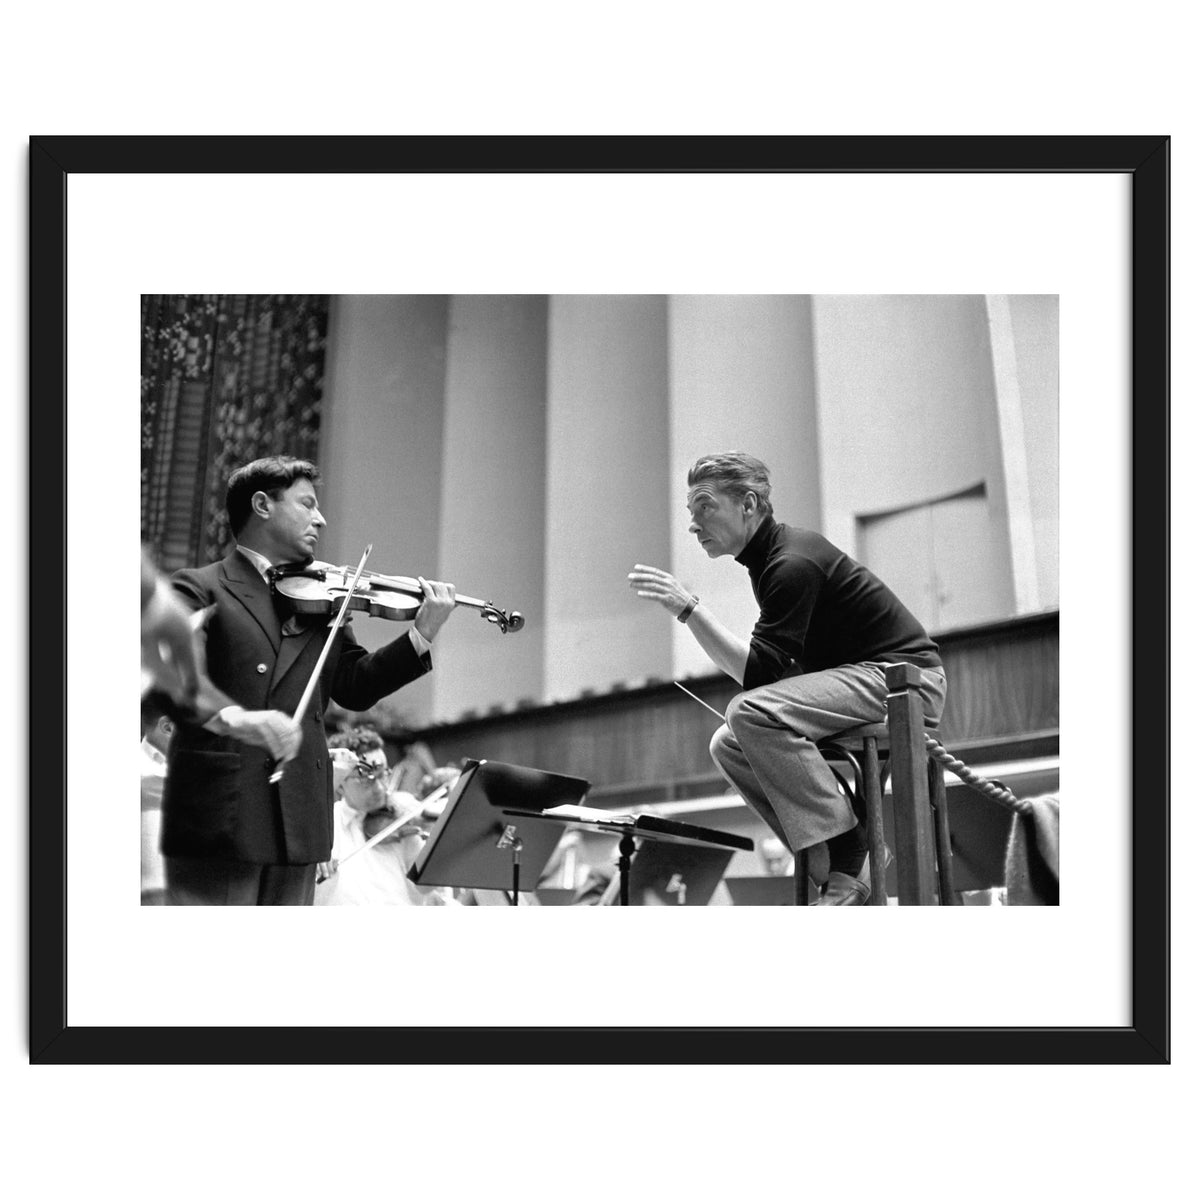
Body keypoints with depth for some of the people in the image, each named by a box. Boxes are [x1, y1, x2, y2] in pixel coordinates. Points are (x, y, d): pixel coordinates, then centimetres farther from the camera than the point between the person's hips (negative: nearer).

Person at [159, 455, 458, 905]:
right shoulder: (199, 590, 1)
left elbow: (356, 686, 11)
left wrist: (421, 636, -2)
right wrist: (231, 718, -34)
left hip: (299, 821, 6)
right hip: (217, 817, -5)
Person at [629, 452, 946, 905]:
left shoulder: (793, 564, -18)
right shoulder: (772, 556, 14)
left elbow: (760, 672, -26)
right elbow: (773, 669, 23)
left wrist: (688, 608, -27)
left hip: (906, 678, -10)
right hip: (863, 674, 10)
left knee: (753, 713, -28)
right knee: (727, 745, 5)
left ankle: (850, 861, -22)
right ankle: (837, 867, 0)